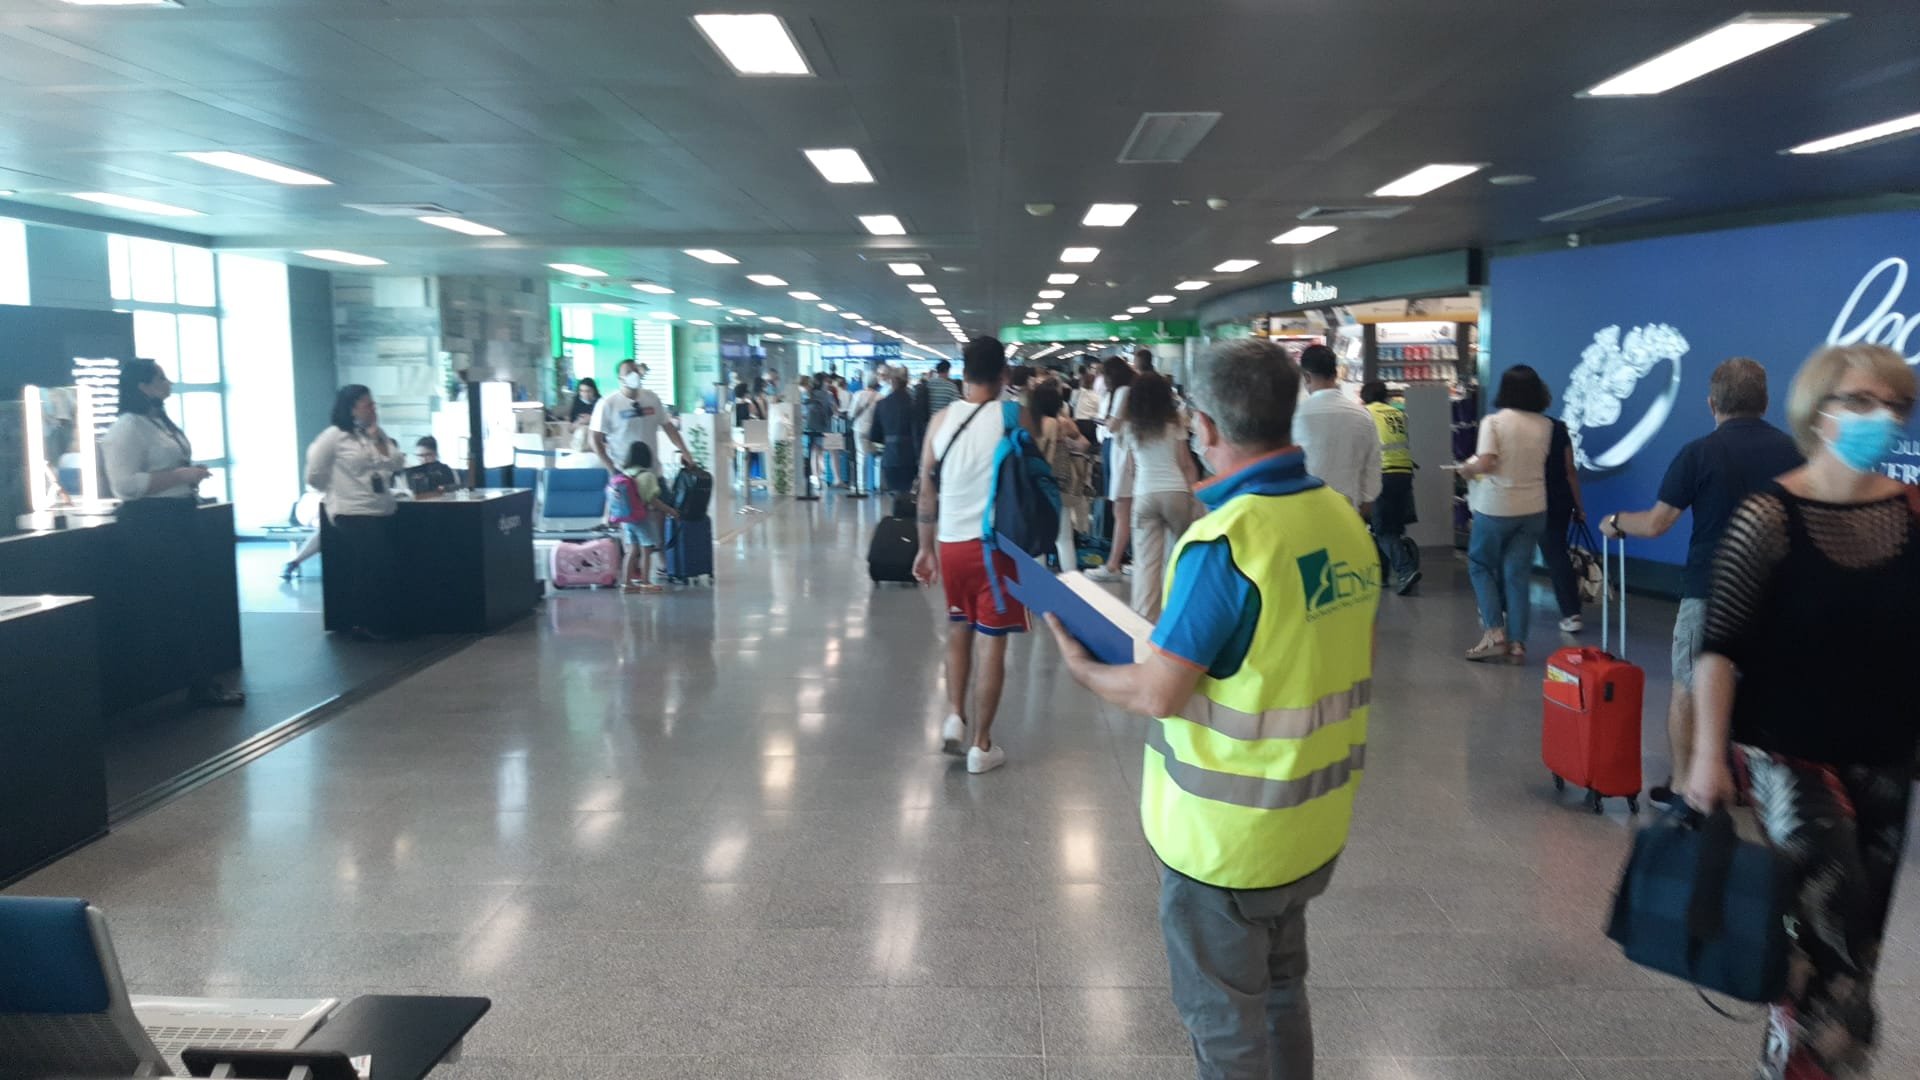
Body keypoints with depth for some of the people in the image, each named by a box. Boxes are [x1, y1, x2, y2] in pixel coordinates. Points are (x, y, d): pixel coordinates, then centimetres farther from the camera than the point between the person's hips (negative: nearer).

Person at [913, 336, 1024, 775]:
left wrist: (926, 549, 14)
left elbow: (927, 492, 5)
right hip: (995, 543, -3)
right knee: (991, 641, 4)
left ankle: (956, 717, 16)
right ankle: (981, 745, 10)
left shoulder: (941, 420, 2)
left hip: (951, 542, 3)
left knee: (958, 627, 24)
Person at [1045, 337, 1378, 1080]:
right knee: (1279, 991, 25)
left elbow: (1159, 694, -23)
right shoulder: (1344, 518, -1)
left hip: (1228, 832, -7)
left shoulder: (1225, 540, -26)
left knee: (1224, 1018, 11)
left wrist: (1083, 669, -4)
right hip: (1314, 820, 8)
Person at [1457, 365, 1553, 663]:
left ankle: (1495, 632, 1)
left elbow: (1486, 464, -19)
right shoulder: (1545, 425, 2)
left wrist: (1467, 468, -1)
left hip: (1496, 506, -4)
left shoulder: (1493, 422, -11)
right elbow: (1535, 459, 12)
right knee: (1518, 573, 7)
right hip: (1533, 507, 4)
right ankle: (1517, 643, 5)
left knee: (1481, 566, 12)